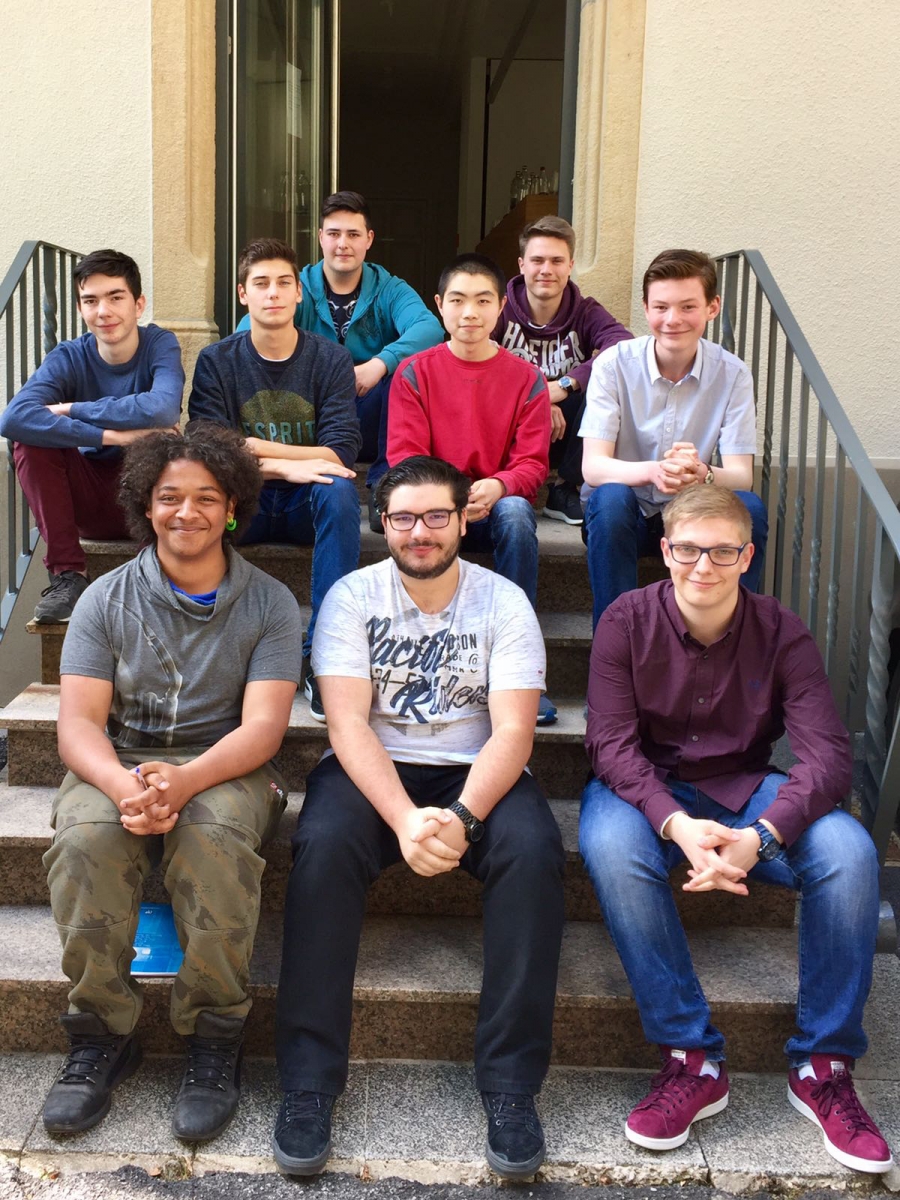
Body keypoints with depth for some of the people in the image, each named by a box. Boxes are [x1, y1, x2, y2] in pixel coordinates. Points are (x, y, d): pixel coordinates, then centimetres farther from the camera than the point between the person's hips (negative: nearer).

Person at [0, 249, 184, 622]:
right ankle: (67, 573, -16)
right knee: (30, 439, -20)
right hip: (90, 502, 2)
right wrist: (110, 435, -36)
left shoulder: (160, 345, -11)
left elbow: (163, 409, -35)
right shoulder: (69, 358, -9)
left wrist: (72, 409, -25)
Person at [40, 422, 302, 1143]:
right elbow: (79, 721, -4)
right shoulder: (106, 600, 4)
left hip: (225, 767, -1)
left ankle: (215, 1042, -19)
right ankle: (101, 1037, -14)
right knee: (85, 838, -32)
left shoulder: (269, 604, 0)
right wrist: (122, 785, -27)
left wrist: (185, 781, -29)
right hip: (117, 765, 2)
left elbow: (262, 725, -9)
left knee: (216, 835, -35)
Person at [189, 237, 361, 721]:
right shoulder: (216, 362, 3)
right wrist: (285, 465, -23)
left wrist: (251, 447, -14)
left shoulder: (331, 360, 2)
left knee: (339, 491, -34)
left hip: (307, 504, 0)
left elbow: (340, 454, -10)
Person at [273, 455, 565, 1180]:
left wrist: (460, 818, -28)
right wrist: (406, 819, -28)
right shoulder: (353, 597, -1)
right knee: (324, 845, -31)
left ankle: (511, 1085, -19)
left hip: (475, 773, 1)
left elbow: (513, 731, -10)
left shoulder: (504, 603, -1)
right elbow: (348, 723, -12)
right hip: (372, 771, 0)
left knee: (534, 849, -30)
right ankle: (309, 1081, -21)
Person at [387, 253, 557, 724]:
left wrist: (496, 488, -25)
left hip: (497, 505, 1)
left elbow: (533, 462, -1)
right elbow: (404, 456, -4)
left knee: (517, 514, -34)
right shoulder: (414, 373, 4)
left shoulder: (526, 378, 4)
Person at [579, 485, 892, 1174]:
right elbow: (612, 743, -16)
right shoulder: (627, 622, -10)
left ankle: (823, 1066, -10)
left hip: (746, 789, 1)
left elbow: (828, 754, -16)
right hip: (646, 788, -1)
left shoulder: (781, 633, -7)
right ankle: (694, 1059, -22)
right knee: (611, 847, -36)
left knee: (849, 852, -27)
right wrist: (676, 823, -35)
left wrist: (761, 836, -34)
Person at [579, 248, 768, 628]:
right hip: (624, 512, -1)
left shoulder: (732, 374, -6)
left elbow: (741, 475, -13)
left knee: (749, 509, -27)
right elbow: (592, 467, -18)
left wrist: (702, 474, -38)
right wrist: (653, 471, -40)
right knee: (610, 498, -34)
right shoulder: (614, 365, -11)